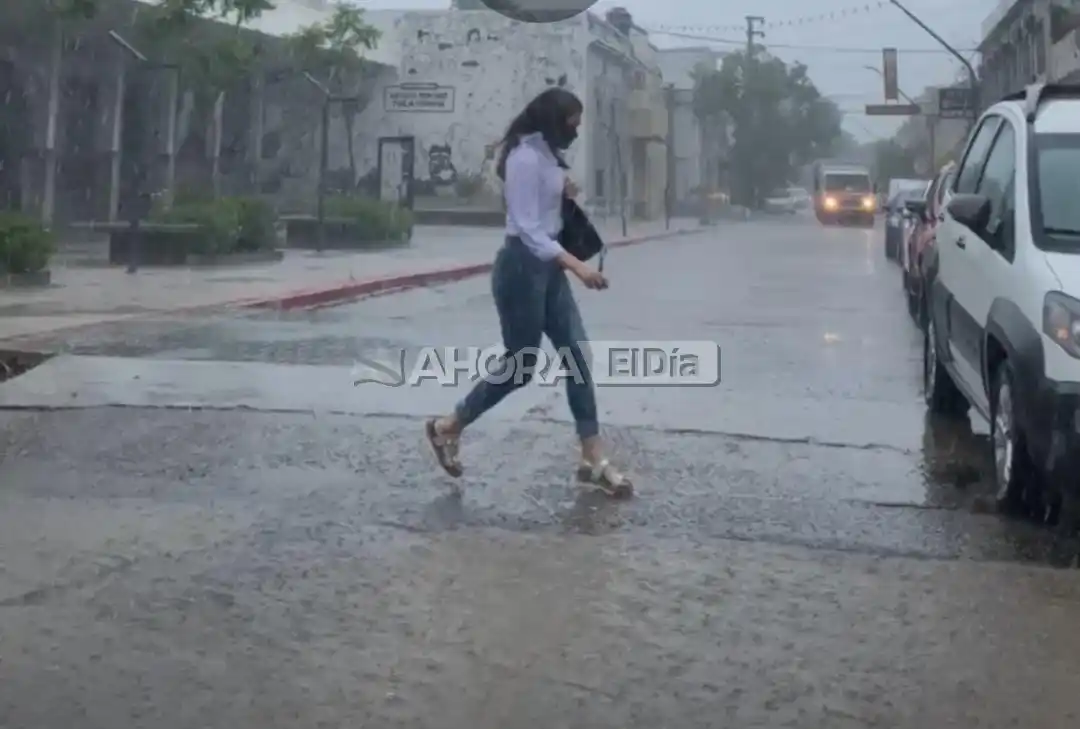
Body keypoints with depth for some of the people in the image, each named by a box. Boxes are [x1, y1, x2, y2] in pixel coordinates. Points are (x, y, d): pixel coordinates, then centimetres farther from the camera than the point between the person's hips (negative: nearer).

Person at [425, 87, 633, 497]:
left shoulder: (546, 155, 12)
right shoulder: (525, 158, -18)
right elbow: (528, 229, -25)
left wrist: (565, 191, 6)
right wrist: (577, 266, -32)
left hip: (548, 265, 9)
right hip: (522, 266, -9)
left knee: (576, 355, 3)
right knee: (520, 367, 0)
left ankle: (593, 460, 5)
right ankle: (447, 428, 19)